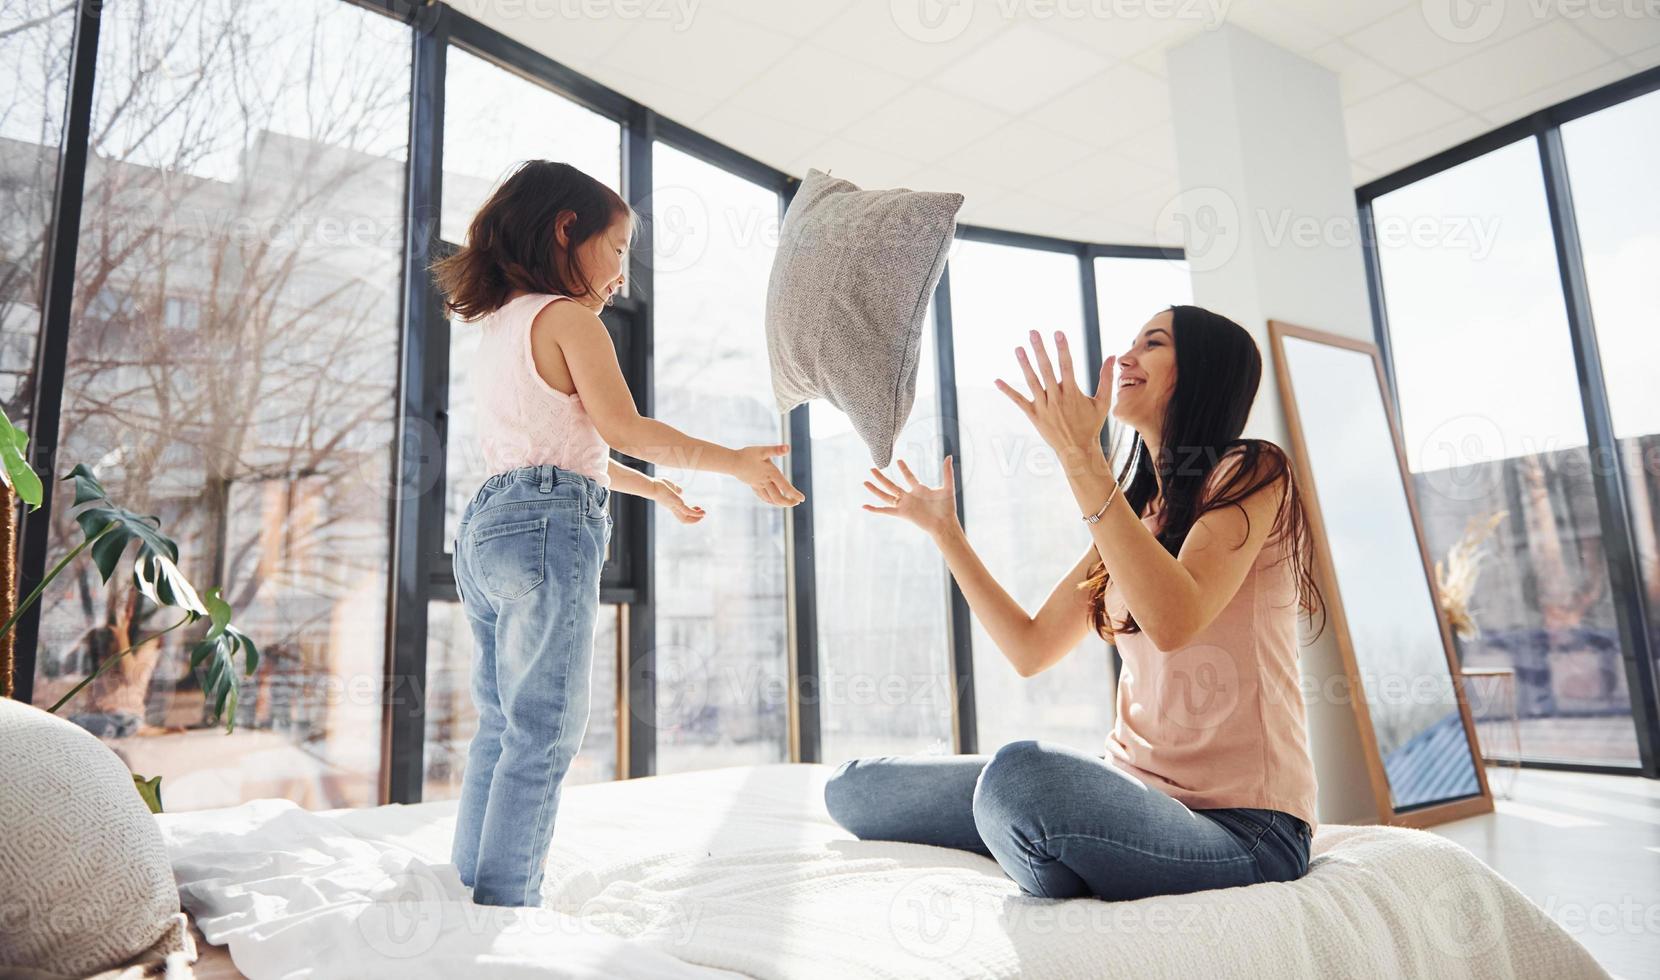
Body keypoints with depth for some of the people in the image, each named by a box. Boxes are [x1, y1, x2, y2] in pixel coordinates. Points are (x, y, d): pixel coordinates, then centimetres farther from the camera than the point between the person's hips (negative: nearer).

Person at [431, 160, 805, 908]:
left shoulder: (496, 324, 23)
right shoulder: (567, 316, -4)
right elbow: (624, 429, -13)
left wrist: (653, 488, 33)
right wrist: (737, 462, -8)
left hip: (484, 524, 9)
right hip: (549, 525, -9)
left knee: (501, 728, 13)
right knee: (544, 734, -5)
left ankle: (468, 896, 19)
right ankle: (506, 911, -2)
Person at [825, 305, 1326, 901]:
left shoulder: (1251, 472, -4)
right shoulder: (1134, 510, 18)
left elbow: (1174, 621, -23)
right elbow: (1030, 649, 15)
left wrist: (1080, 457, -23)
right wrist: (943, 527, 18)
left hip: (1239, 826, -6)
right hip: (1133, 794, 7)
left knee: (1023, 772, -38)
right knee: (854, 787, -5)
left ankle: (1071, 888, -7)